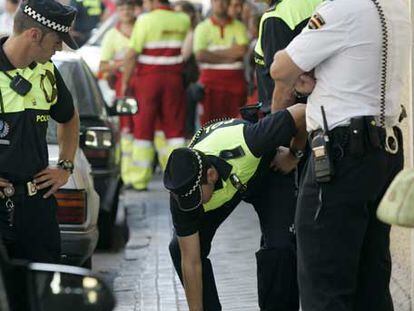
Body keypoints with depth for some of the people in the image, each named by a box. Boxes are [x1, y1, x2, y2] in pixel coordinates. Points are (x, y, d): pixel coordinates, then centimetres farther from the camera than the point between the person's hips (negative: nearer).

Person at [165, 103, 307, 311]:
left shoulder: (244, 145, -46)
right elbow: (191, 262, -26)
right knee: (181, 249, -11)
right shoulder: (183, 190, -34)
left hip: (268, 171, -2)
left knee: (280, 246, -22)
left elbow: (301, 113, -34)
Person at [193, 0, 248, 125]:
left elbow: (242, 50, -5)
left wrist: (214, 53, -4)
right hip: (211, 79, -1)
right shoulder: (202, 27, 8)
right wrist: (227, 58, -7)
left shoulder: (239, 27, 11)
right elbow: (200, 55, -6)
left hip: (235, 78, 1)